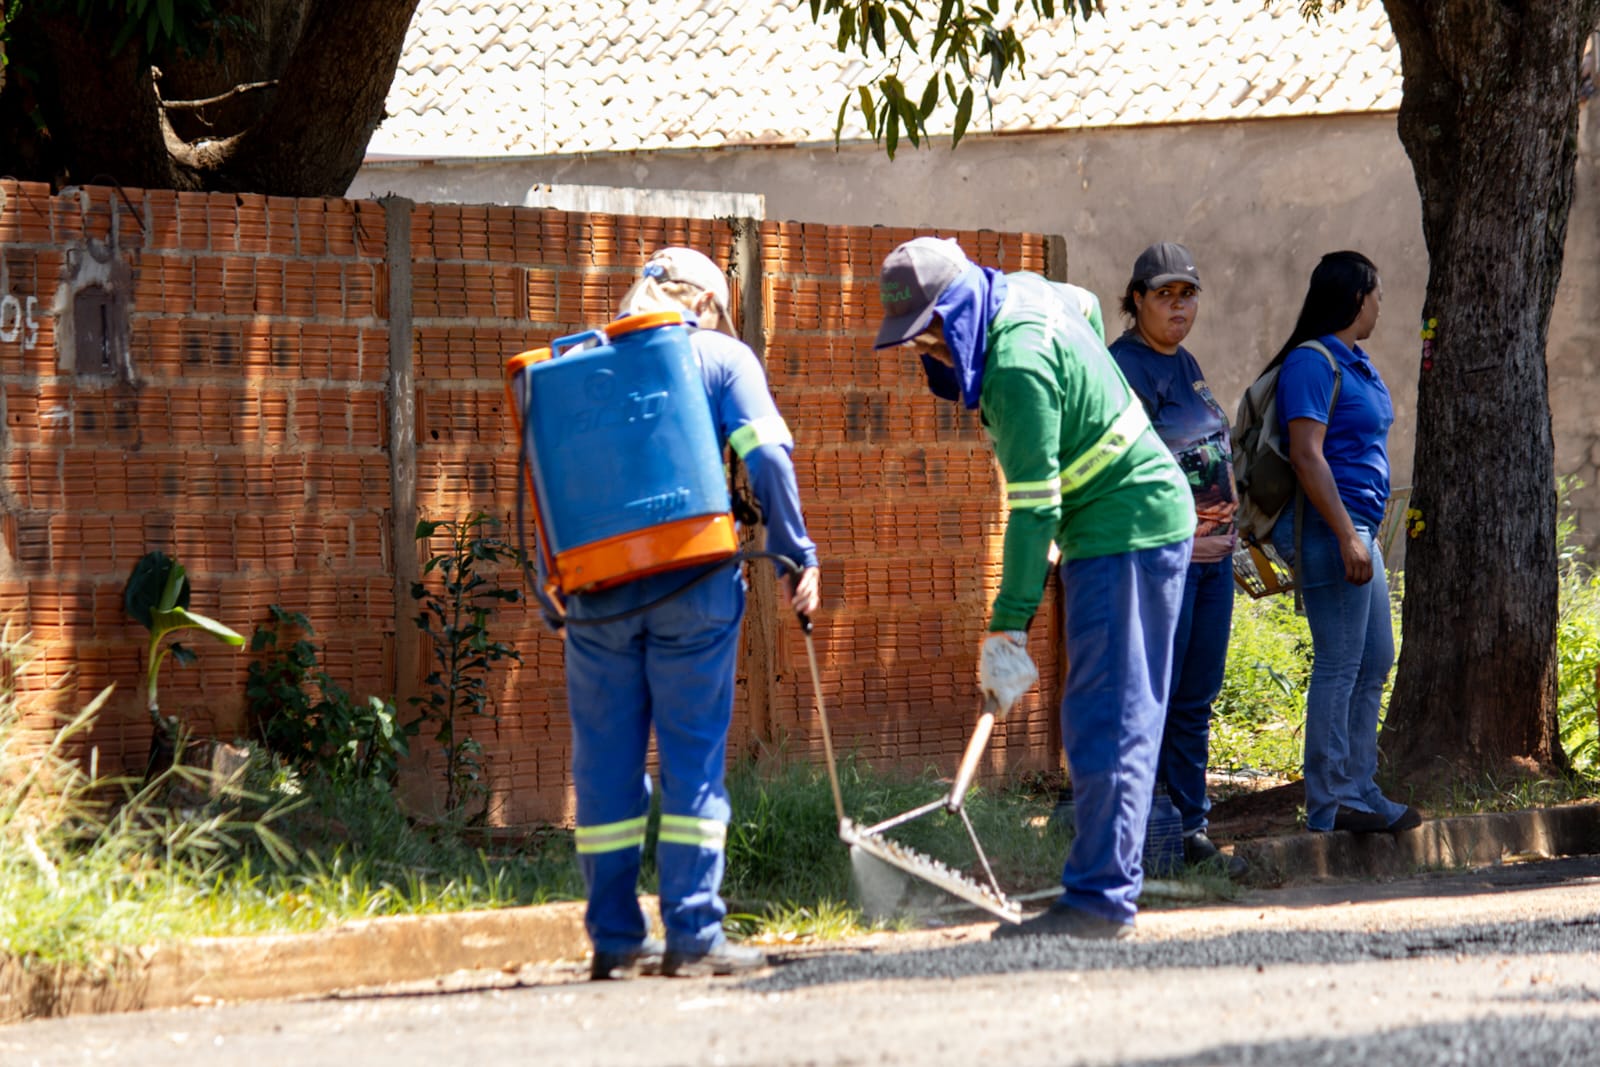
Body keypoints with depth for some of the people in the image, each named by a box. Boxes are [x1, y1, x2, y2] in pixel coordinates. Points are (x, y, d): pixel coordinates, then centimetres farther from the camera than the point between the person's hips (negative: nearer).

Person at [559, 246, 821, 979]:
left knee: (605, 762, 7)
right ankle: (694, 934, -3)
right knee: (693, 755, 1)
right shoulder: (722, 357, 5)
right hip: (689, 587, -3)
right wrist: (796, 555, -3)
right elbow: (765, 457, -6)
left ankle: (614, 938, 8)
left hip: (597, 587, 3)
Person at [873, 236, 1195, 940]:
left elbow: (1033, 509, -25)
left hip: (1129, 531, -11)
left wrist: (1009, 628, -24)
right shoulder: (1016, 293, 4)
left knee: (1108, 722, -13)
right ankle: (1108, 890, 11)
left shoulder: (1018, 368, -25)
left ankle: (1099, 900, -15)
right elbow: (1084, 303, 29)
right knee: (1099, 721, 10)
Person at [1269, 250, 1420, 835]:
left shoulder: (1355, 363, 17)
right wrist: (1347, 536, -23)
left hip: (1356, 527, 11)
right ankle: (1329, 804, -5)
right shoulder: (1312, 363, -14)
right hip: (1329, 525, -11)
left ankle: (1358, 792, 19)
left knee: (1375, 662, 13)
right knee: (1339, 665, -8)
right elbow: (1307, 456, -20)